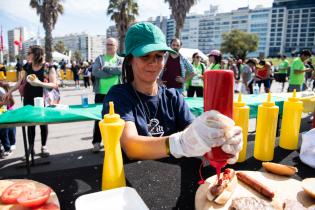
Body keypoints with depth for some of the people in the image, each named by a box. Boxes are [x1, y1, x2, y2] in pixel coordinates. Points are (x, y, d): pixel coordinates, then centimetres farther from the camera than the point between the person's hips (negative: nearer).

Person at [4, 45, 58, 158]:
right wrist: (10, 91, 15)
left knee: (43, 122, 6)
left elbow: (54, 84, -15)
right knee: (30, 123, 8)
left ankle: (44, 147, 22)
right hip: (28, 100, 4)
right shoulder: (27, 66, 7)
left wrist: (40, 83, -27)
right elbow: (21, 81, 16)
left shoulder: (48, 67, -9)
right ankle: (30, 148, 21)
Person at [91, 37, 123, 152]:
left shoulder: (120, 60, 8)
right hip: (101, 93, 0)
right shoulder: (99, 58, 9)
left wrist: (105, 68, -10)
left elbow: (121, 70, -14)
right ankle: (96, 142, 12)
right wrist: (113, 72, -11)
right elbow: (95, 72, -9)